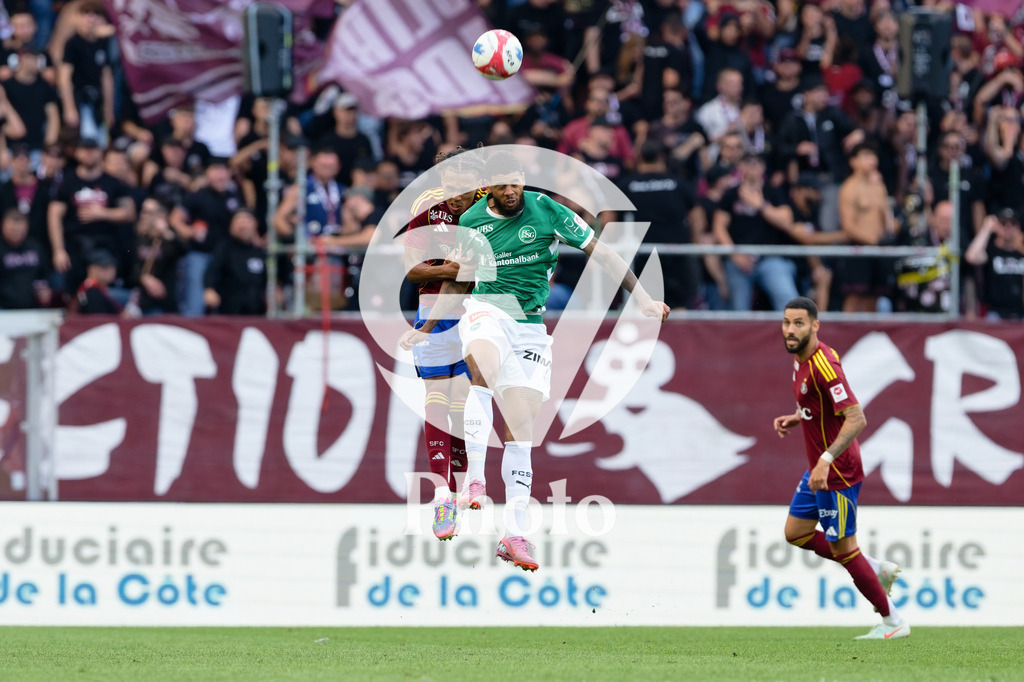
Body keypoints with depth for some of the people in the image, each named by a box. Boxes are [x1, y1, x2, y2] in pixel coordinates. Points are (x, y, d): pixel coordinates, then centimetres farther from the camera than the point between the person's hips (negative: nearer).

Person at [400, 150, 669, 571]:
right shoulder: (471, 222, 6)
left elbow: (600, 253, 3)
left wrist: (642, 298, -1)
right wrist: (425, 329, 24)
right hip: (485, 310, -1)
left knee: (520, 431, -3)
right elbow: (457, 280, 22)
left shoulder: (547, 211, -1)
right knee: (484, 370, -36)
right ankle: (474, 479, -42)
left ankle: (514, 534, -1)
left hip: (531, 327, 1)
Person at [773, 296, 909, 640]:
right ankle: (878, 569, 25)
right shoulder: (801, 360, 6)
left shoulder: (823, 365, -24)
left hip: (837, 473, -10)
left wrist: (827, 459, -35)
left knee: (842, 548, -3)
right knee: (795, 532, 17)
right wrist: (795, 418, 6)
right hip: (819, 469, 10)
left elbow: (856, 418, -29)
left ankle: (893, 622, 9)